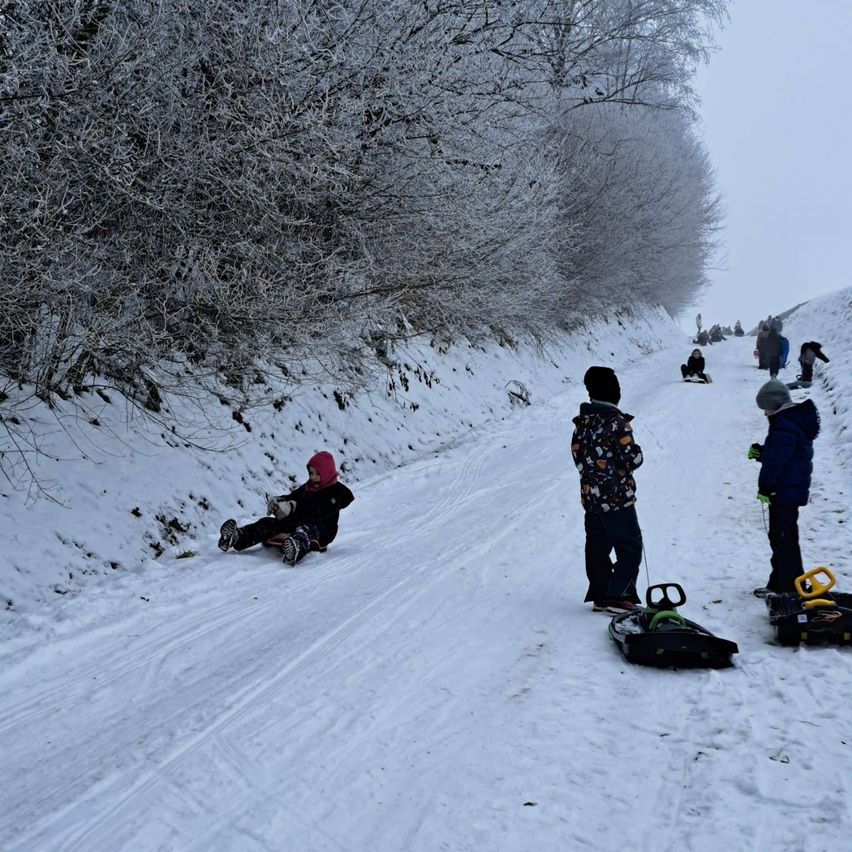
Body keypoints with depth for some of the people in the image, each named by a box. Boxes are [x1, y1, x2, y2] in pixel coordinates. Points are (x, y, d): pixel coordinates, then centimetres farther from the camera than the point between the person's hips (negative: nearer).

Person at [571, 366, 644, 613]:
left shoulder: (582, 421, 3)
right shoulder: (617, 423, -18)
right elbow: (633, 459, -18)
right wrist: (635, 453, 3)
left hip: (590, 497, 7)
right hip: (618, 498, -7)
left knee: (597, 549, 13)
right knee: (630, 548, 3)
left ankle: (599, 595, 18)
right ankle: (616, 595, -2)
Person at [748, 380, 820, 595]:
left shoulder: (784, 424, -18)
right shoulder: (796, 420, 16)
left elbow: (777, 460, -23)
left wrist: (764, 487, -18)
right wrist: (760, 452, 7)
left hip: (784, 491, -11)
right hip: (791, 490, 11)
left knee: (783, 538, -5)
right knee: (780, 537, 18)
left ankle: (790, 588, 0)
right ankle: (779, 583, 27)